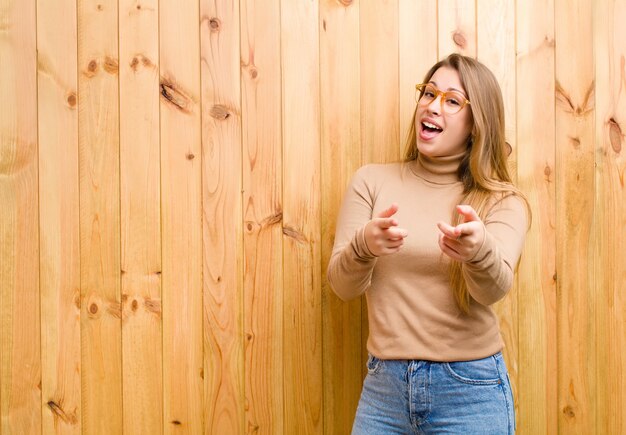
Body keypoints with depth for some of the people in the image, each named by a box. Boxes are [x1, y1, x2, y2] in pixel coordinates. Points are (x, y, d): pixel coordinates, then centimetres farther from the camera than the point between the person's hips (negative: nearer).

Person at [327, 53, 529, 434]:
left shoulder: (502, 201, -1)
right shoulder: (372, 181, 2)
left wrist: (478, 248, -40)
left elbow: (496, 288, -18)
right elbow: (342, 285, -6)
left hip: (470, 390, -1)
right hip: (384, 383, 1)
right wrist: (364, 245, -27)